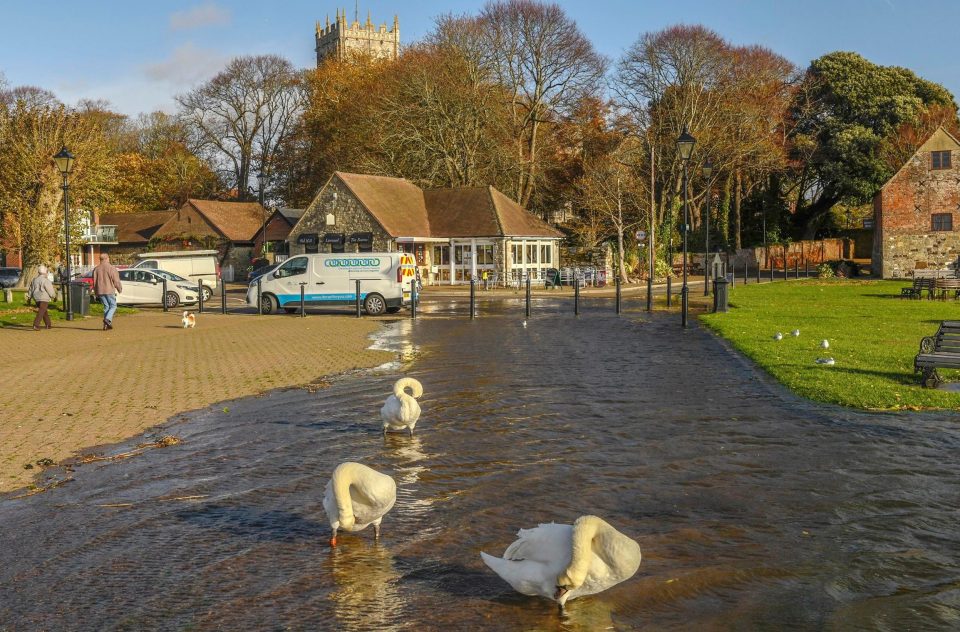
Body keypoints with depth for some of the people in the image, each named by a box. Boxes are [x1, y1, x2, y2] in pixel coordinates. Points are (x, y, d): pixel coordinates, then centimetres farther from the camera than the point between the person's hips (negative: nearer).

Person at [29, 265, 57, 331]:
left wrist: (30, 297, 23)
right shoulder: (45, 280, -14)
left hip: (36, 298, 8)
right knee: (41, 312, -10)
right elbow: (50, 290, -10)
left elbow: (31, 289, 16)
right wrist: (53, 296, 8)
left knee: (44, 311, 20)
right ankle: (36, 325, -21)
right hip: (43, 298, -8)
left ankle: (48, 324, 27)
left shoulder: (35, 279, 10)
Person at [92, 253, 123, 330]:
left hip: (100, 291, 5)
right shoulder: (111, 268, -6)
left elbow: (94, 282, 13)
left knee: (106, 307, 12)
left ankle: (106, 325, 5)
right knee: (113, 306, 4)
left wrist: (96, 293, 19)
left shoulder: (96, 269, 10)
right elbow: (116, 280, -7)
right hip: (109, 290, -5)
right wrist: (120, 289, 7)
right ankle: (108, 319, -19)